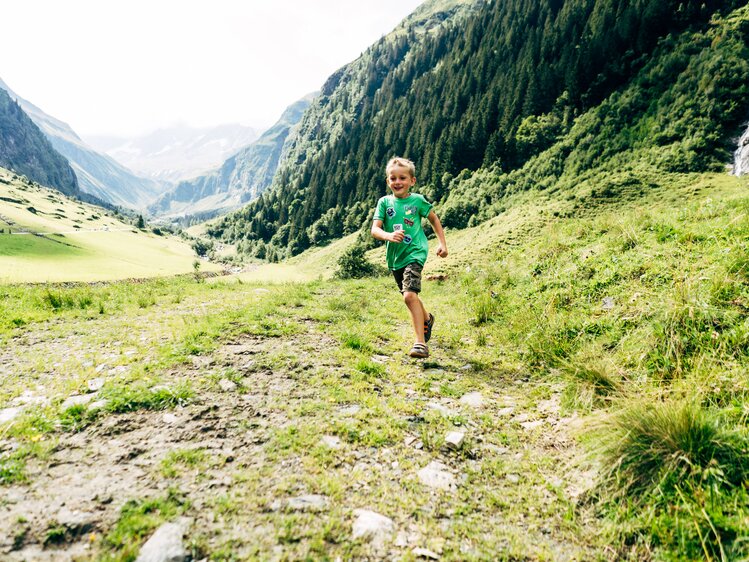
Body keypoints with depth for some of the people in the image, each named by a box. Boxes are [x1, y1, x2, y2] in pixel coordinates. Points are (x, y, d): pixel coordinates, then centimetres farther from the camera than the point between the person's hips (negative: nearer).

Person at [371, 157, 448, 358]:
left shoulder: (417, 200, -4)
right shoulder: (384, 202, 0)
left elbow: (434, 219, 11)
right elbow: (375, 229, -9)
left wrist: (442, 243, 6)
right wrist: (388, 235, -30)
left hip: (414, 253, -5)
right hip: (395, 257, 5)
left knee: (410, 295, -23)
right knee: (410, 296, 21)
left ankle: (420, 343, -20)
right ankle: (427, 318, 51)